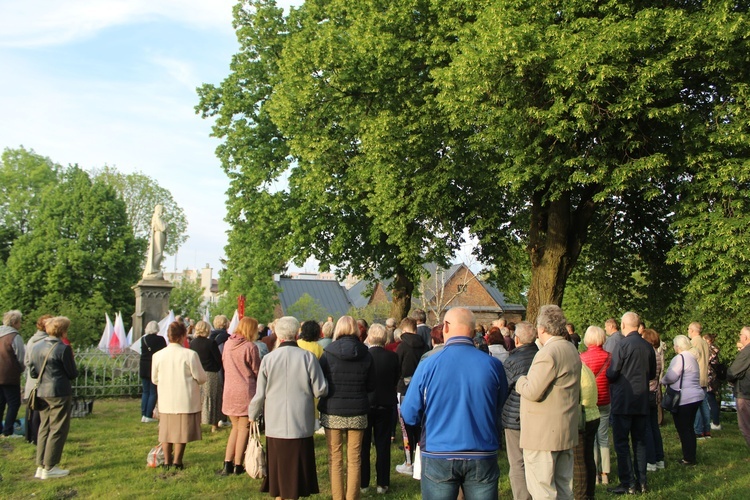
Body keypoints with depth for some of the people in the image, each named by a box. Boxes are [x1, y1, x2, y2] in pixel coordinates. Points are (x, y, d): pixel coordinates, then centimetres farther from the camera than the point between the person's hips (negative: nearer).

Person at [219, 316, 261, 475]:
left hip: (229, 391, 6)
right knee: (244, 428, 5)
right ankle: (238, 465, 8)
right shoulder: (250, 347, -14)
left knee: (235, 428, 17)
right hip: (246, 392, -6)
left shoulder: (228, 344, 5)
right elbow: (257, 371, -6)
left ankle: (227, 463, 12)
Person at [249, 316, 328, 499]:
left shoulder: (268, 359, -5)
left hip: (276, 424, 1)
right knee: (298, 468, 10)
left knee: (278, 469, 12)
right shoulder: (308, 357, -8)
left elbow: (260, 394, 1)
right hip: (301, 424, -1)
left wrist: (252, 415, 17)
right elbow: (321, 390, -6)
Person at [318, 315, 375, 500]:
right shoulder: (366, 355, -2)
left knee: (335, 459, 8)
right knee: (354, 459, 10)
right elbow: (371, 386, 5)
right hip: (357, 413, 2)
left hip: (332, 412, -1)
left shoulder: (328, 354, -7)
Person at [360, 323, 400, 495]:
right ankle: (382, 483, 15)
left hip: (365, 404, -1)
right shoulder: (393, 357, -9)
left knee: (363, 446, 11)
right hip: (386, 405, 1)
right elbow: (396, 379, 1)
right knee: (383, 446, 10)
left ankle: (363, 483, 17)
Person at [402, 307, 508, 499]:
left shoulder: (427, 365, -10)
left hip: (438, 457, -1)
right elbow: (499, 409, 9)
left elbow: (409, 416, -4)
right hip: (483, 458, 1)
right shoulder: (493, 365, -7)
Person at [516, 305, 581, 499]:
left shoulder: (548, 353, -20)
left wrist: (521, 381, -4)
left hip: (543, 433, -10)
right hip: (567, 431, 10)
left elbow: (533, 392, -23)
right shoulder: (572, 350, 12)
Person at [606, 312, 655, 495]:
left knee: (621, 442, 1)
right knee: (639, 441, 13)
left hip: (623, 401, -6)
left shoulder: (623, 345, -15)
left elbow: (611, 374, -14)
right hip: (642, 402, 6)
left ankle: (628, 483, 1)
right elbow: (652, 373, 14)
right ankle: (641, 482, 17)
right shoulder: (648, 347, 4)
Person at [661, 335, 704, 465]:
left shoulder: (680, 358, -17)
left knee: (683, 429, 0)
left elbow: (670, 377, -21)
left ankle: (688, 458, 4)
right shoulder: (692, 358, 14)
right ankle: (691, 457, 23)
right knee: (689, 428, 16)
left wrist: (662, 380, -1)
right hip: (695, 396, 10)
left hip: (684, 399, -9)